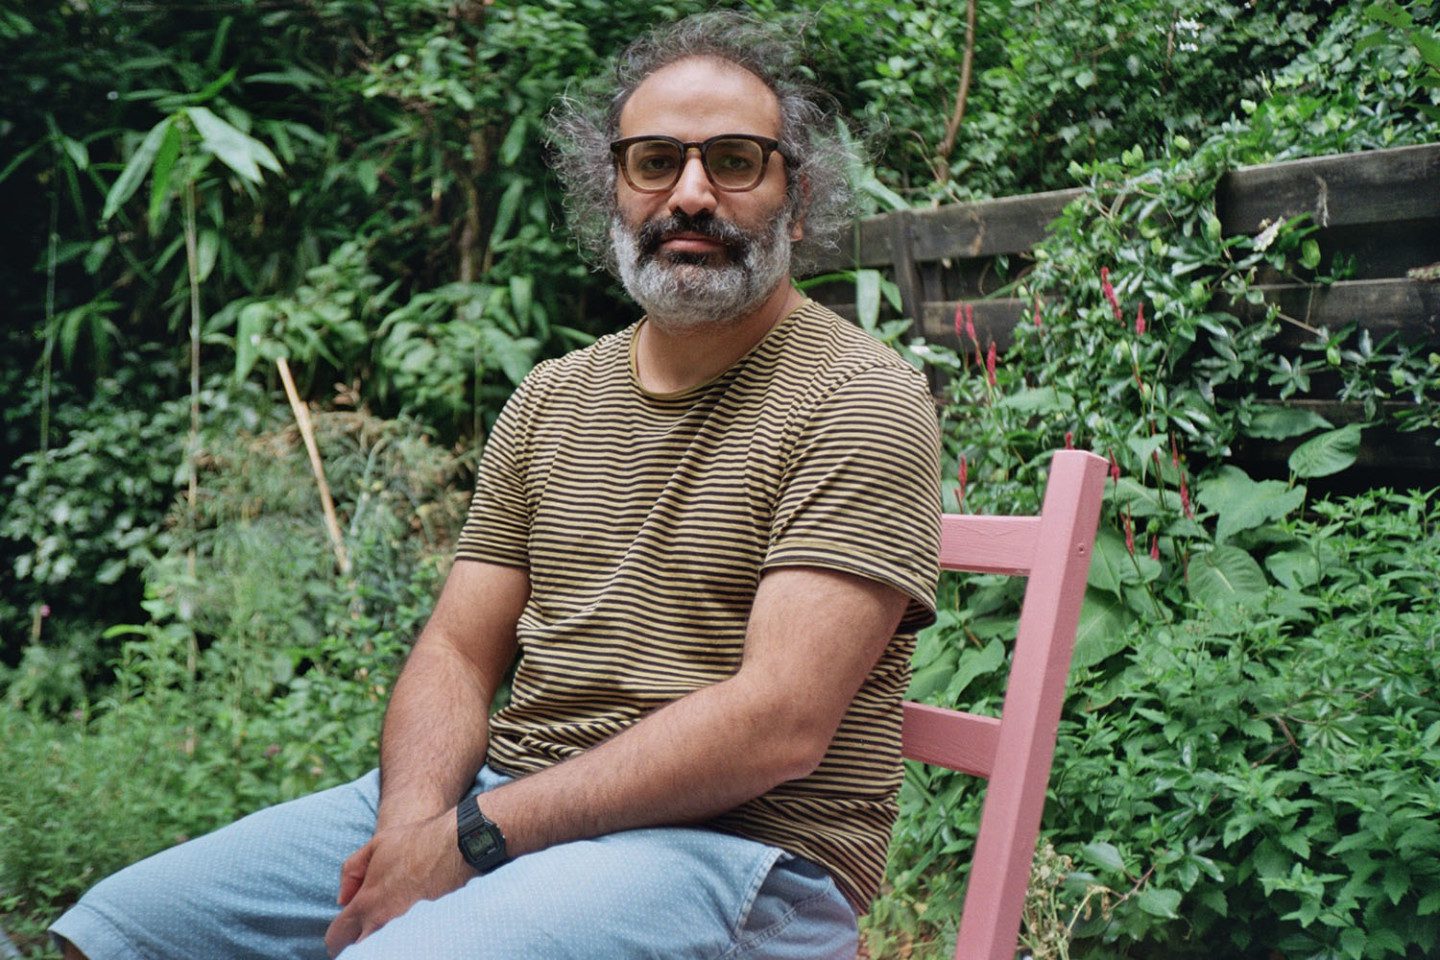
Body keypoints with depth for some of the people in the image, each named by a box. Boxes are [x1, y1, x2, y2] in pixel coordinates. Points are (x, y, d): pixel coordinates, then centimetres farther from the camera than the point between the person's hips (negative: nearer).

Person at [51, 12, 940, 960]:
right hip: (493, 797, 7)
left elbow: (779, 725, -18)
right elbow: (457, 653, 10)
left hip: (733, 845, -6)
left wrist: (472, 837, -18)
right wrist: (412, 820, -12)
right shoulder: (551, 399, 14)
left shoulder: (861, 400, -8)